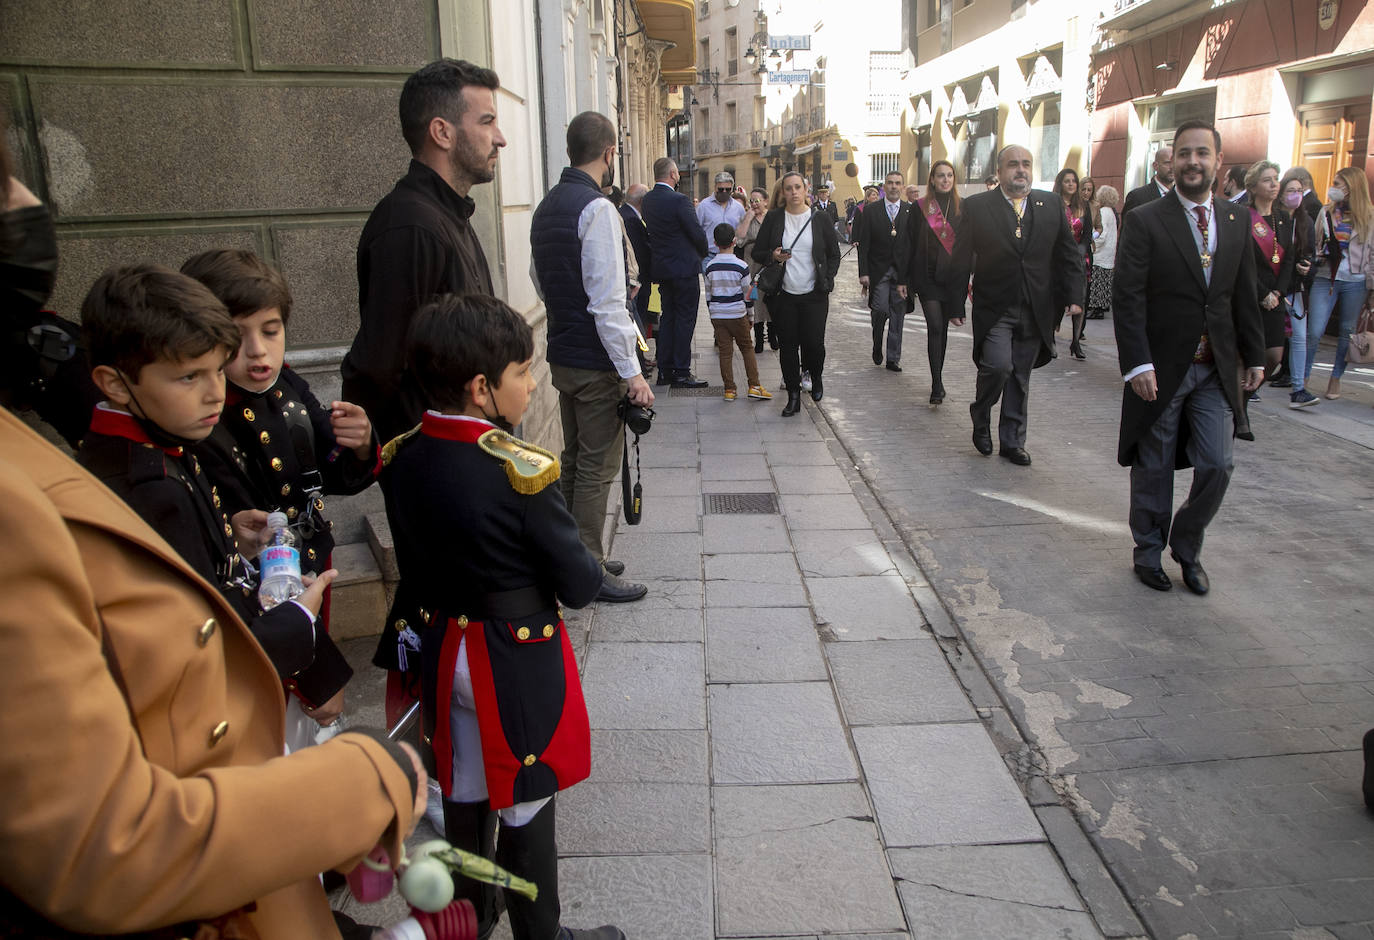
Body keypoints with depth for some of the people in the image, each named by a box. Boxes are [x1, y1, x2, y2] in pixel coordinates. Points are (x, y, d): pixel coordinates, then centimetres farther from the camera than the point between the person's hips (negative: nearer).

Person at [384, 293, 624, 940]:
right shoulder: (523, 472, -26)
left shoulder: (404, 458, -6)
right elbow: (580, 585, -19)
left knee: (465, 794, 23)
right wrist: (587, 567, 1)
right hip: (520, 662, -6)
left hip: (447, 652, 7)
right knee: (526, 808, 11)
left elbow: (412, 569, 7)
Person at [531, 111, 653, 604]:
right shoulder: (597, 208, -17)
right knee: (597, 467, 1)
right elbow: (607, 301, -22)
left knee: (574, 460, 18)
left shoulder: (546, 207, 10)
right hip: (596, 361, -9)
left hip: (562, 355, 9)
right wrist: (631, 371, -19)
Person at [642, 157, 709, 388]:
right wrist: (703, 253, 4)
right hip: (684, 268, -7)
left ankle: (664, 371, 16)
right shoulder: (679, 200, -17)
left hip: (662, 268, 7)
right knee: (685, 319, -1)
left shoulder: (647, 200, 5)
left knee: (668, 317, 14)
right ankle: (681, 373, 1)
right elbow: (697, 234, -15)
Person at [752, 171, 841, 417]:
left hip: (814, 295, -1)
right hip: (784, 295, 1)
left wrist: (827, 280, -2)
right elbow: (757, 253, 7)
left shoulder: (820, 219, 3)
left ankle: (816, 377, 26)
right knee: (788, 345, 3)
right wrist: (773, 256, -14)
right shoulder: (773, 218, 3)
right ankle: (793, 396, 14)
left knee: (814, 342, -7)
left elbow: (834, 254, 10)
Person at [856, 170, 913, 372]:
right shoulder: (871, 212, 4)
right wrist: (863, 273, -8)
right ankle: (877, 346, 15)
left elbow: (913, 245, 3)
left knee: (897, 314, 4)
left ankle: (893, 358, 12)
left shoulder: (910, 212, 5)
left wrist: (907, 278, -5)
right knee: (880, 309, -12)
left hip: (902, 271, 1)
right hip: (878, 270, -1)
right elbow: (863, 245, 1)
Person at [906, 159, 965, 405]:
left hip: (953, 276, 2)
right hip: (927, 276, -2)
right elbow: (910, 245, 2)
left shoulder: (963, 209, 5)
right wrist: (906, 280, 0)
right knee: (935, 326, -11)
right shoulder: (919, 209, 1)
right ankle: (937, 385, -11)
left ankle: (937, 381, 22)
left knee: (943, 328, 10)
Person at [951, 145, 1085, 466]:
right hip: (994, 309, -3)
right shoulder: (977, 207, -2)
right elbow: (961, 259, -2)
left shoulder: (1052, 204, 7)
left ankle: (1012, 442, 22)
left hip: (1036, 310, 3)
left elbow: (1069, 254, 9)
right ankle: (981, 416, 10)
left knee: (1020, 379, 9)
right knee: (998, 365, -19)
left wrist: (1073, 296, 0)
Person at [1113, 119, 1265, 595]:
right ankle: (1149, 550, 26)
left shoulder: (1237, 220, 8)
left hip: (1216, 369, 4)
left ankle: (1187, 547, 23)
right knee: (1154, 469, 8)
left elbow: (1245, 296, 12)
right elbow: (1127, 299, -13)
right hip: (1161, 369, -4)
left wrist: (1254, 356, 10)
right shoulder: (1146, 222, -8)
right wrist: (1138, 364, -19)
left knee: (1217, 466, 1)